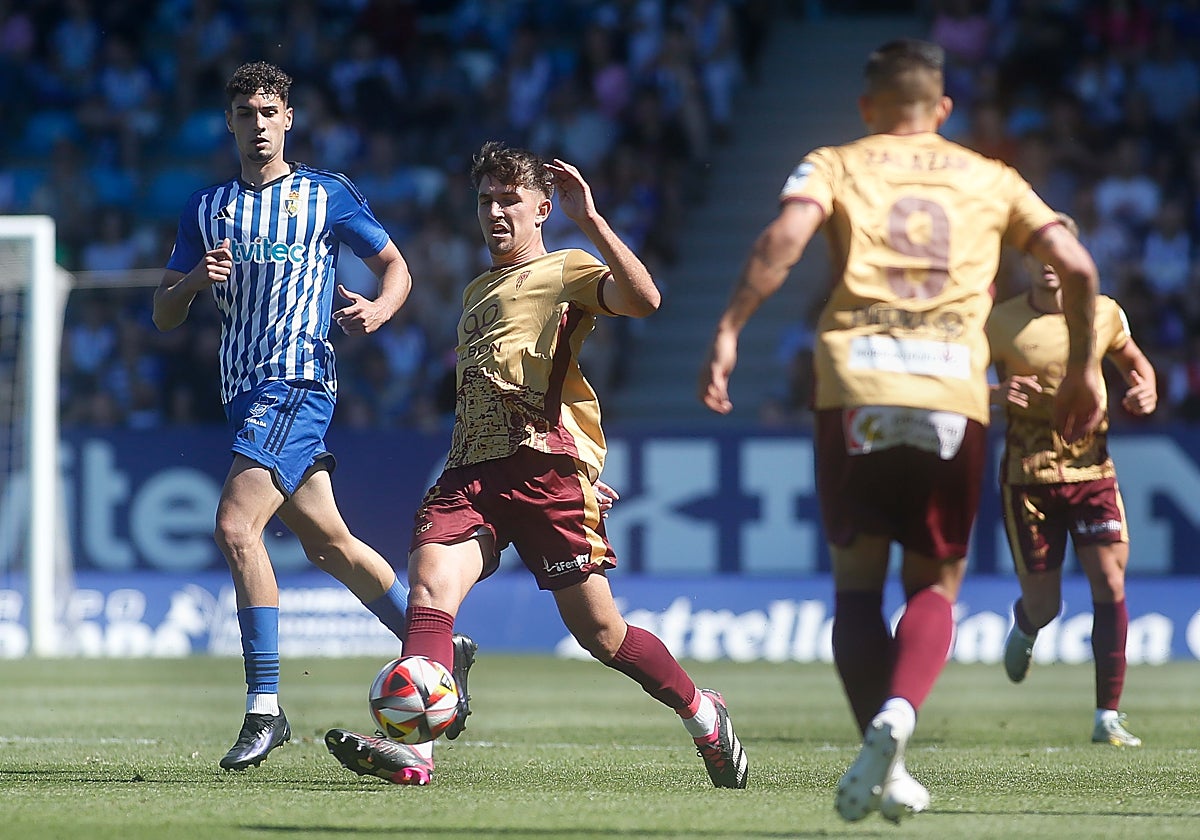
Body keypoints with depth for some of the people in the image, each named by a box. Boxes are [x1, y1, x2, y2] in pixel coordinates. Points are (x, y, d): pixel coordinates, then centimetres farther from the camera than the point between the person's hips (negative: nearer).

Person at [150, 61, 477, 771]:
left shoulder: (326, 194, 1)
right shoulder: (207, 208, 13)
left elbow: (396, 266, 8)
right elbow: (164, 316, 12)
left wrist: (379, 308, -14)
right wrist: (195, 280, -10)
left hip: (298, 383, -6)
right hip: (245, 391, 6)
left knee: (235, 526, -21)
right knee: (329, 543, 11)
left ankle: (265, 706, -19)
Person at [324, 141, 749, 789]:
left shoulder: (568, 270, 7)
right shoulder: (476, 292, 31)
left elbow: (643, 298, -14)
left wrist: (590, 219, -14)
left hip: (546, 462, -6)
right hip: (471, 468, 6)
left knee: (597, 631, -4)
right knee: (430, 584, -22)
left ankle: (704, 717, 19)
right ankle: (413, 750, -34)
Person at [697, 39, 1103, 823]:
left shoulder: (834, 167, 14)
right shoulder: (989, 180, 19)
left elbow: (784, 239, -7)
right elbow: (1077, 267, 9)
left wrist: (728, 332, -9)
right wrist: (1083, 368, 20)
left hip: (856, 385, -1)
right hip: (954, 397, 1)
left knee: (859, 581, 11)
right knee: (934, 586, 11)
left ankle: (882, 760, -5)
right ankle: (899, 711, -19)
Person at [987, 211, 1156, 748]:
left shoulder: (1104, 314, 2)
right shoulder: (1001, 323, -6)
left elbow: (1134, 362, 20)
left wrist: (1145, 390, -2)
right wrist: (996, 394, -20)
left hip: (1091, 468, 2)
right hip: (1028, 476, -2)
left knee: (1110, 584, -13)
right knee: (1044, 606, 2)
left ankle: (1108, 717, -7)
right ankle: (1024, 628, 43)